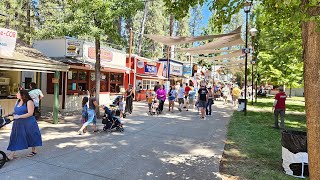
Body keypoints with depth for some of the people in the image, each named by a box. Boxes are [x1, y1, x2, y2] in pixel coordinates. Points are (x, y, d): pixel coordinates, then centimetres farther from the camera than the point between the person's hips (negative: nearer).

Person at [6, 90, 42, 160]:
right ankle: (12, 154, 11)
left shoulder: (29, 102, -15)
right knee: (15, 138, 5)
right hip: (18, 123, 7)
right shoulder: (18, 101, 9)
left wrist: (19, 116, -23)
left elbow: (30, 113, -21)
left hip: (28, 123, -7)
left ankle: (34, 151, 27)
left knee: (31, 137, 8)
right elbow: (16, 111, 20)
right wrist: (12, 114, 0)